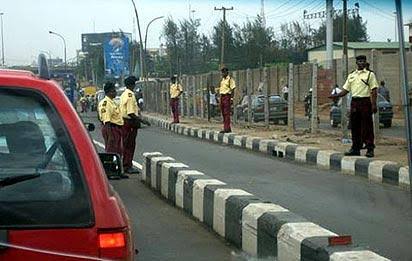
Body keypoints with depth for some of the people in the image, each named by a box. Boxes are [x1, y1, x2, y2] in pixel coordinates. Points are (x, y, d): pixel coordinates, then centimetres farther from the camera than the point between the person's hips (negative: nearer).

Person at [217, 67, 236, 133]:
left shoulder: (230, 79, -7)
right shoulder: (222, 80, 18)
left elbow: (233, 90, -11)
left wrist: (231, 98, -17)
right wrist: (220, 98, 17)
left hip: (227, 96, -8)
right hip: (222, 96, 9)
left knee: (227, 113, -10)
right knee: (223, 113, 9)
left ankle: (227, 128, -11)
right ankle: (226, 128, 14)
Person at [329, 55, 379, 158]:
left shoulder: (370, 74, 1)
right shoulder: (351, 75, 16)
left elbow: (374, 90, -4)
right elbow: (346, 90, 17)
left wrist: (374, 105, -13)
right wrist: (336, 96, 1)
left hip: (365, 102, -5)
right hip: (354, 102, 5)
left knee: (367, 127, -5)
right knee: (354, 127, 8)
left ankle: (370, 149, 0)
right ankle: (355, 148, 15)